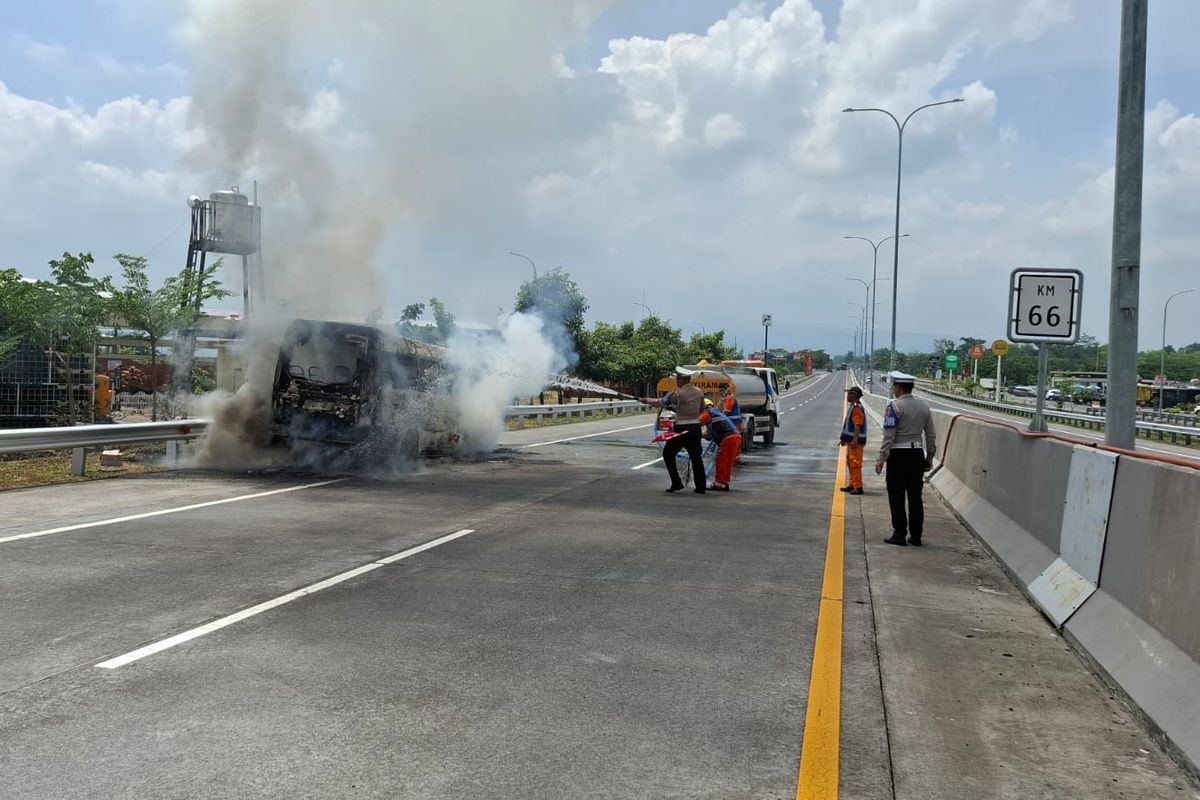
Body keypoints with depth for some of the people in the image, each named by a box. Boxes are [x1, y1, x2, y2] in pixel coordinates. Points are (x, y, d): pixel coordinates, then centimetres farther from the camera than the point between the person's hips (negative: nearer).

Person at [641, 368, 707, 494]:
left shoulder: (678, 394, -13)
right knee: (696, 457, 11)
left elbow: (661, 402, -5)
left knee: (668, 454, 10)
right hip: (696, 428, 6)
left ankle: (676, 483, 5)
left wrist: (646, 400, 11)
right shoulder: (699, 393, 5)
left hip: (681, 429, -5)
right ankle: (701, 487, 9)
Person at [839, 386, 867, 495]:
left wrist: (855, 440, -28)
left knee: (855, 463, -9)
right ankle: (852, 484, 26)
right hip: (850, 440, 11)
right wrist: (844, 439, 25)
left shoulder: (857, 408, -17)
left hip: (856, 441, -11)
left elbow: (857, 426, -24)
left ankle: (858, 487, -6)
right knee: (850, 462, 17)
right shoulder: (852, 406, 16)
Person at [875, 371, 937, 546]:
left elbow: (889, 435, -15)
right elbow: (931, 436, 11)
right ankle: (916, 535, 14)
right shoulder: (923, 406, 8)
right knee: (915, 496, 11)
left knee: (897, 496, 1)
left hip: (899, 454, -6)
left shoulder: (894, 406, -11)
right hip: (917, 453, 6)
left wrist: (881, 458, -12)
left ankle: (899, 534, 3)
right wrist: (930, 457, 19)